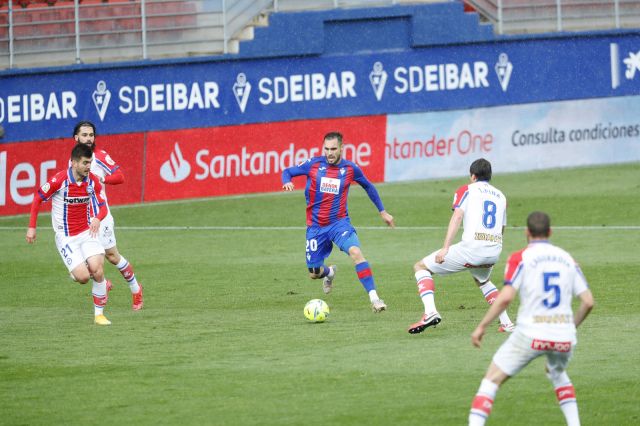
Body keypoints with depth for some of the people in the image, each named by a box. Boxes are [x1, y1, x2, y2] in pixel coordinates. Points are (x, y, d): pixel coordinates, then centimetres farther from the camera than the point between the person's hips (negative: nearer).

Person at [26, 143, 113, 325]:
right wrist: (32, 227, -3)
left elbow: (102, 206, 5)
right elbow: (38, 198, -3)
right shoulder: (59, 180, -17)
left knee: (96, 269, -16)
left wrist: (97, 218, -19)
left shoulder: (93, 181, -5)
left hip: (86, 232, 3)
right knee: (83, 277, -16)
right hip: (66, 237, -3)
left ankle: (99, 314, 0)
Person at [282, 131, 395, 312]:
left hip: (339, 222, -1)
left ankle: (374, 298, -30)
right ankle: (330, 272, 48)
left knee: (356, 252, -29)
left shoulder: (350, 168, -3)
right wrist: (287, 182, -21)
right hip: (316, 226, 1)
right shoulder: (314, 164, -5)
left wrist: (382, 212, 19)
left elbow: (368, 187, 15)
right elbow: (287, 172, 4)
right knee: (314, 273, 8)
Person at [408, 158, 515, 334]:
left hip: (471, 247, -6)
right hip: (494, 251, 6)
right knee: (482, 280, 39)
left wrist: (445, 248, -16)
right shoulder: (500, 196, 22)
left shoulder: (466, 190, 7)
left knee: (420, 267, 7)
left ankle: (430, 312, -15)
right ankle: (506, 322, 25)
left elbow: (457, 216, -9)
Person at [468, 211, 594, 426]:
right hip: (564, 337, 4)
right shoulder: (567, 259, 12)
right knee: (558, 374, 35)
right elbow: (588, 301, 8)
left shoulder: (520, 258, -2)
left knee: (491, 380, 4)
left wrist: (482, 326, -6)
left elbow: (506, 297, -14)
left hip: (530, 335, -4)